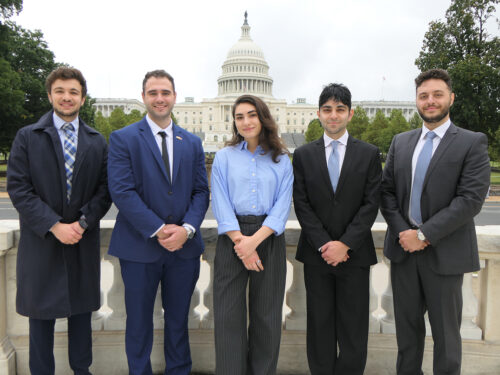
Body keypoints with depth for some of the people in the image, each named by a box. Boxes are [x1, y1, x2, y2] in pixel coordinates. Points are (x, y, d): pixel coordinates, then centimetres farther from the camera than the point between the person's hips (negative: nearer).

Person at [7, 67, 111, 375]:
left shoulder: (98, 142, 6)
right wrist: (54, 226, -15)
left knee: (82, 311, 13)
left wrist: (83, 222, -12)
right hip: (41, 241, -2)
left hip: (83, 241, 2)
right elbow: (18, 188, -7)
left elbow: (105, 189, 3)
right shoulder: (27, 137, 1)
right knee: (41, 313, 9)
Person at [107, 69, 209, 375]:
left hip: (184, 246, 3)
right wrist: (158, 230, -17)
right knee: (139, 323, 12)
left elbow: (201, 191, 5)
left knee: (179, 320, 16)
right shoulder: (123, 138, -2)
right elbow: (122, 191, -11)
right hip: (140, 246, -3)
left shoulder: (193, 143, 10)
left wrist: (186, 228, -12)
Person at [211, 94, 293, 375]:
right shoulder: (225, 157, 8)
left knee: (267, 315, 7)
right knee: (229, 315, 2)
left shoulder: (281, 159, 8)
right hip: (232, 238, 0)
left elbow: (283, 205, -2)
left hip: (269, 238, 1)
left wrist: (254, 240, -14)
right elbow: (220, 204, -1)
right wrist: (240, 240, -12)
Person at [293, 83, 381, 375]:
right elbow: (302, 205, -1)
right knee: (320, 326, 10)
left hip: (354, 253, 0)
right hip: (316, 253, 1)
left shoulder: (370, 154, 4)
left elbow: (371, 204, -3)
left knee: (353, 326, 7)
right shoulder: (303, 155, 5)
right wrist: (325, 244, -10)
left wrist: (344, 244, -13)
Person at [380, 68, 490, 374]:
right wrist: (402, 232, -9)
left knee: (445, 332, 11)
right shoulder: (401, 142, 9)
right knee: (407, 326, 16)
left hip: (445, 252, -3)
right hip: (403, 248, 4)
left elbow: (471, 199, -14)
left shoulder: (473, 143, -5)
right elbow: (387, 191, 5)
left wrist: (424, 235, -17)